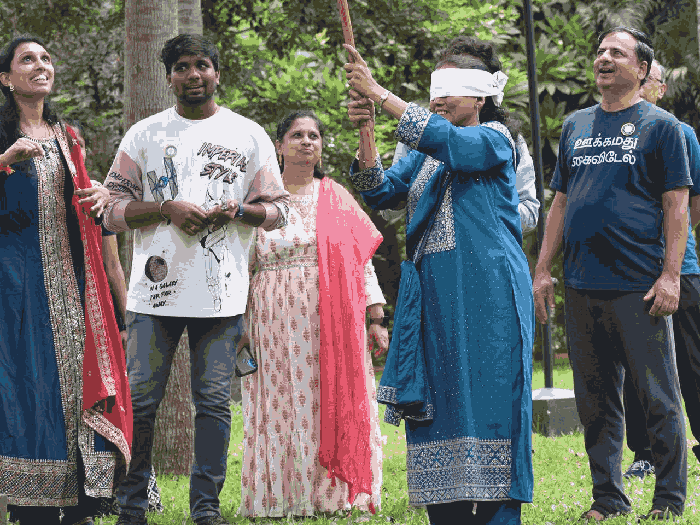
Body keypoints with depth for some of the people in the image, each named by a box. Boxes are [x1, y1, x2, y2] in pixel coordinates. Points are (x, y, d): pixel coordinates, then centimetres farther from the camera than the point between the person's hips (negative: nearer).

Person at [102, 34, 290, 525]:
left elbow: (278, 208, 11)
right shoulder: (144, 134, 9)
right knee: (139, 399, 0)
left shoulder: (249, 135, 10)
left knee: (214, 402, 1)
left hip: (221, 292, 0)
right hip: (156, 287, 0)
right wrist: (167, 208, -11)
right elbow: (114, 209, 5)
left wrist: (239, 212, -10)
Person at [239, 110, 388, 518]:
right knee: (282, 406, -2)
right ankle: (284, 498, 3)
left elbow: (363, 260, 9)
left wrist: (376, 319, 1)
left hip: (334, 320, 0)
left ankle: (335, 494, 2)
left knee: (334, 405, -3)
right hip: (277, 322, 0)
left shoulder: (337, 197, 11)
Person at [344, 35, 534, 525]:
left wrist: (378, 93, -20)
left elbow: (446, 140, -20)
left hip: (486, 297, -6)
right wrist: (367, 130, -7)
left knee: (486, 400, -8)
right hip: (434, 295, 6)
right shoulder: (424, 153, 19)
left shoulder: (495, 139, -1)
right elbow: (381, 191, 7)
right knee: (435, 404, 3)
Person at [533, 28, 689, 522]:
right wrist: (543, 270, 12)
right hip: (582, 286, 5)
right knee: (595, 400, 8)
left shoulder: (660, 126, 2)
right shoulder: (576, 126, 16)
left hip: (640, 286, -5)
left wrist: (670, 275, -12)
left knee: (658, 397, -3)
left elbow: (677, 206, -3)